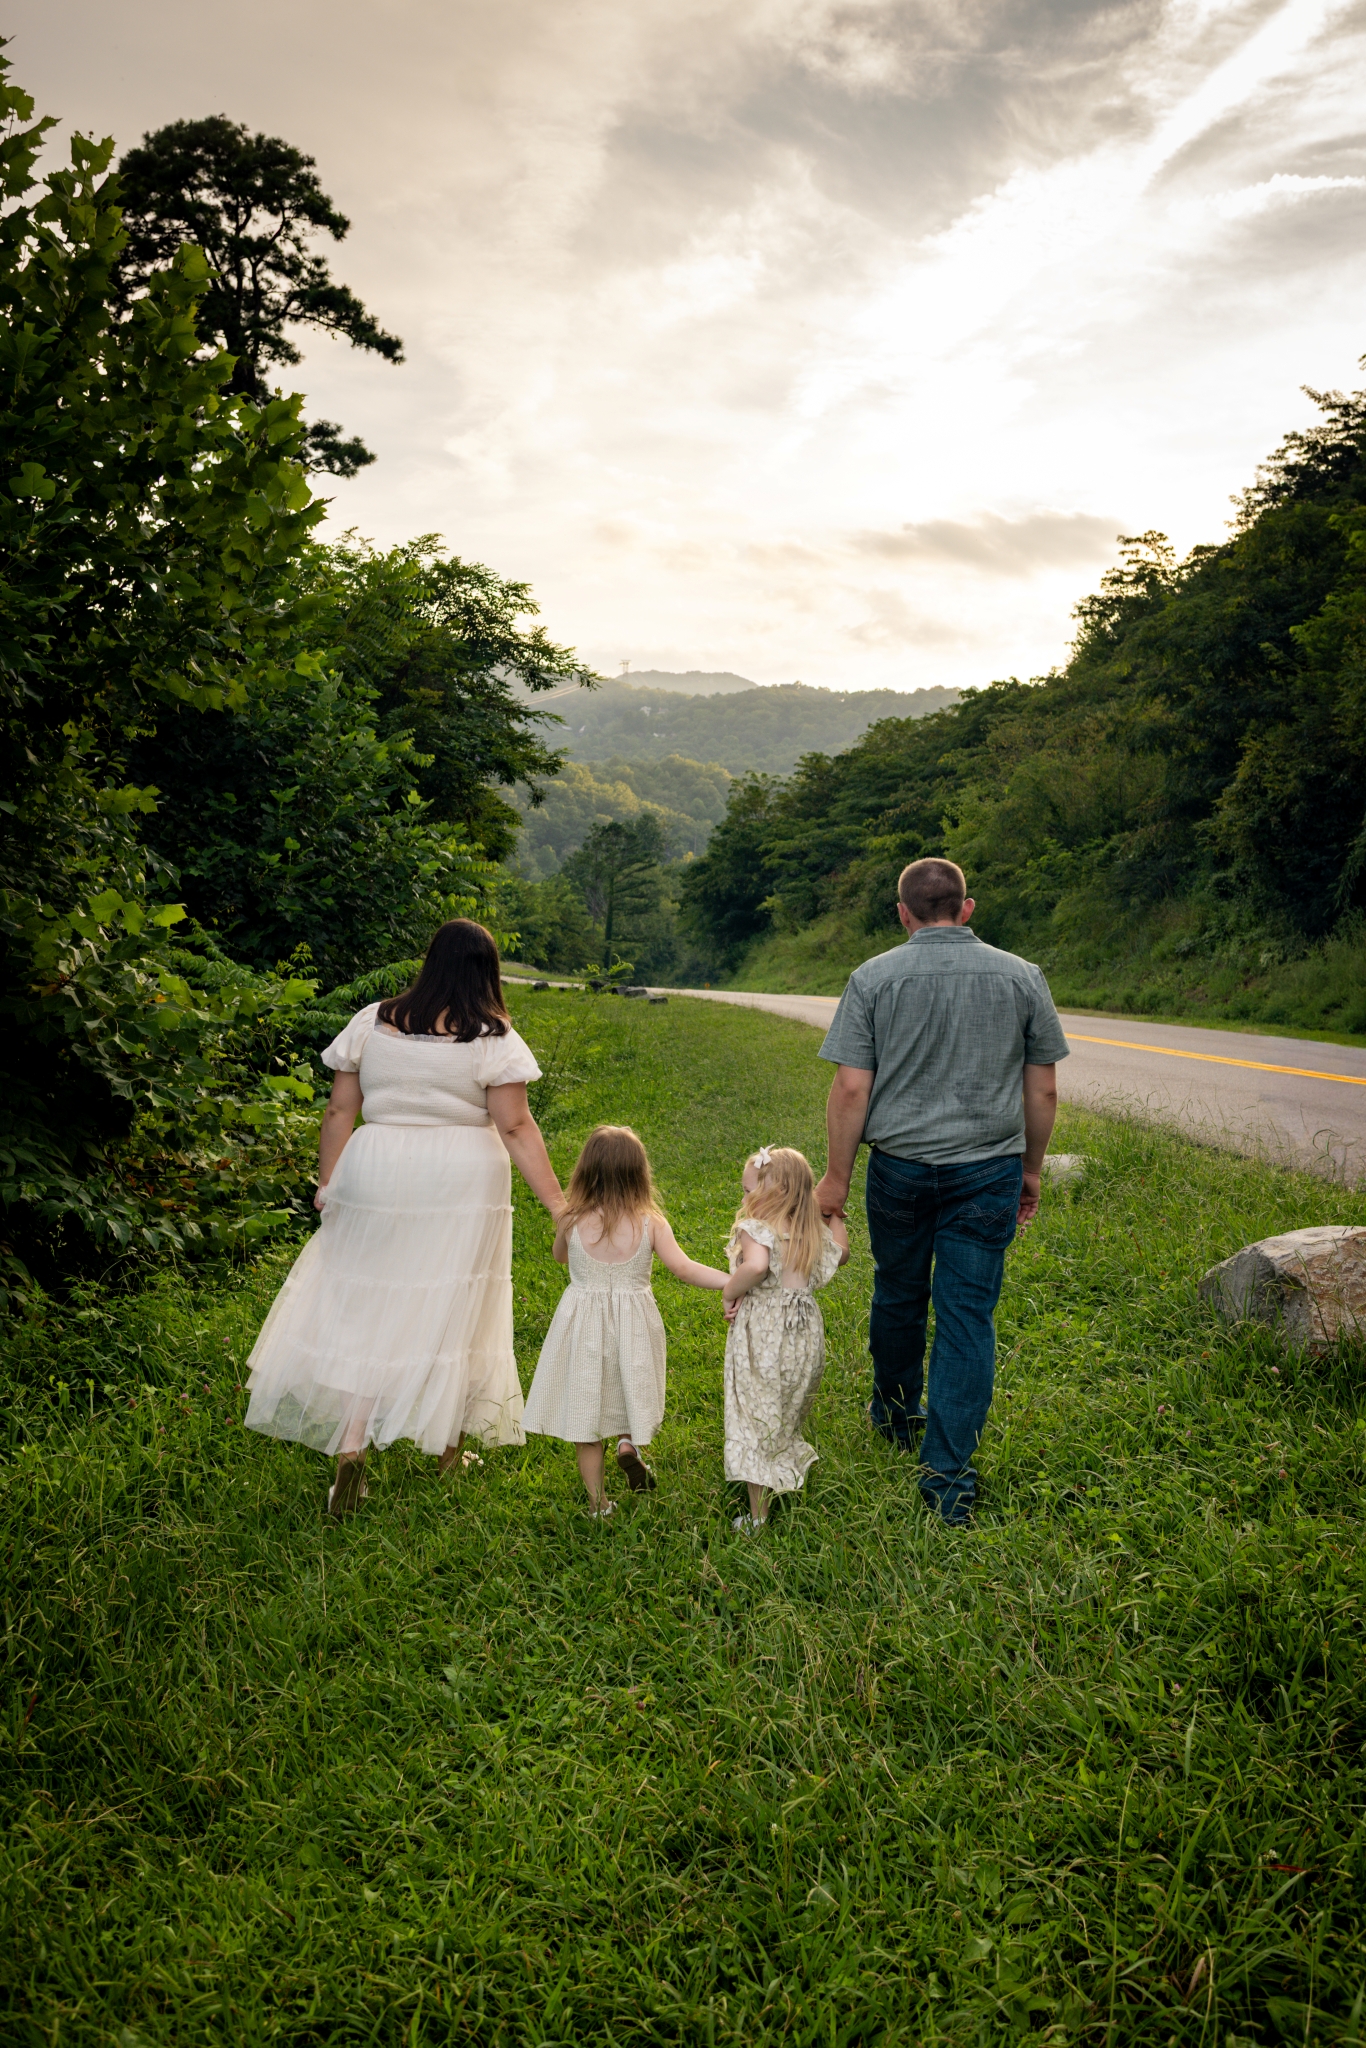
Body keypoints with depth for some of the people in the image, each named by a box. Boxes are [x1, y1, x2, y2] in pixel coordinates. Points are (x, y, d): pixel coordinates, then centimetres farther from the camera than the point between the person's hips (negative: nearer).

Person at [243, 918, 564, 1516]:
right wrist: (557, 1202, -6)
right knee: (452, 1309, 12)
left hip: (379, 1176, 1)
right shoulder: (491, 1038, -5)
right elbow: (516, 1127, -9)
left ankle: (350, 1451, -1)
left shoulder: (372, 1023, 1)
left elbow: (340, 1111, 2)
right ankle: (448, 1444, 26)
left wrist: (326, 1182, 11)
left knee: (367, 1309, 7)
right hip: (463, 1181, -1)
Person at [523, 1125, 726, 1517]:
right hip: (633, 1324, 0)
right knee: (630, 1388, 24)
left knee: (584, 1415, 11)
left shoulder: (571, 1222, -11)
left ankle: (597, 1501, 16)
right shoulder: (651, 1224, -12)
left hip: (583, 1325, 0)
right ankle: (630, 1441, -5)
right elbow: (684, 1268, -18)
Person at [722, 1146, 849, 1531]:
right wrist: (833, 1214, 27)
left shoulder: (755, 1230, -18)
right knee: (786, 1420, 25)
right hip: (805, 1339, 6)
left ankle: (757, 1515, 12)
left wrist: (730, 1292, -22)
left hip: (762, 1340, -6)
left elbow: (756, 1265, -38)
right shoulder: (814, 1232, 2)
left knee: (755, 1421, 6)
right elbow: (840, 1252, 22)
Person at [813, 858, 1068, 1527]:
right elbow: (1043, 1089, 4)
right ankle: (949, 1475, 2)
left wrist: (837, 1177, 0)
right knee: (968, 1315, 3)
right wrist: (1031, 1167, 16)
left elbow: (851, 1088, -8)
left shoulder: (873, 978, -5)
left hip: (899, 1168, 0)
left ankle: (895, 1417, 41)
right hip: (988, 1171, 0)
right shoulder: (1022, 978, 1)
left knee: (898, 1296, 19)